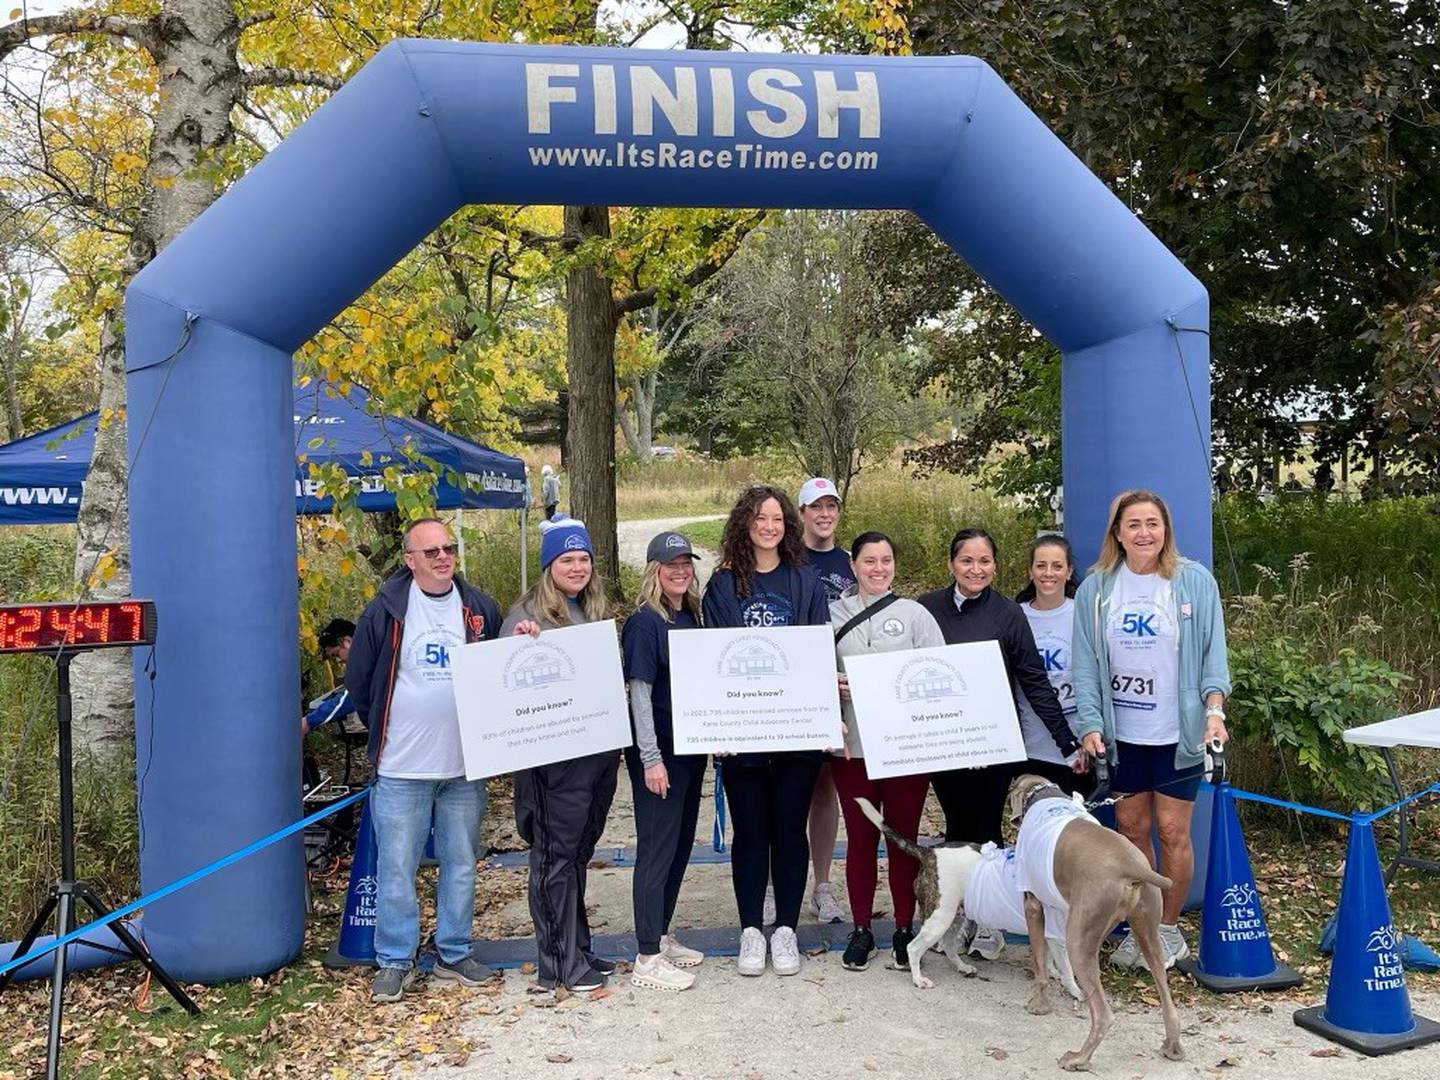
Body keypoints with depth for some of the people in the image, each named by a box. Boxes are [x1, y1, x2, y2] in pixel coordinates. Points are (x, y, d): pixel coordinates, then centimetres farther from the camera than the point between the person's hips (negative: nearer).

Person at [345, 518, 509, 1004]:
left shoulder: (480, 609, 4)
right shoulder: (387, 610, -4)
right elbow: (358, 681, 4)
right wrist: (387, 732, 7)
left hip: (466, 767, 3)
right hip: (401, 768, -3)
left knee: (461, 864, 12)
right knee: (396, 868, 3)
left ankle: (454, 954, 26)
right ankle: (394, 961, 17)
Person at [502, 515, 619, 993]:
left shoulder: (599, 611, 13)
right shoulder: (528, 614, -8)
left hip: (600, 751, 7)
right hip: (555, 756, -7)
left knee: (579, 852, 16)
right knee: (556, 855, 2)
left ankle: (576, 949, 26)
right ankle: (561, 963, 10)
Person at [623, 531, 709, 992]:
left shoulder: (690, 617, 10)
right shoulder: (645, 622, -12)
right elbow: (640, 691, -15)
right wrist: (651, 758, -19)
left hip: (690, 746, 8)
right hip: (659, 750, -8)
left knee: (681, 844, 15)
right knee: (657, 849, -2)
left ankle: (661, 936, 29)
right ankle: (648, 958, 6)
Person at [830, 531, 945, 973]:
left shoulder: (915, 615, 4)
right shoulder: (834, 615, 6)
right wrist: (833, 688, -12)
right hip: (852, 745, 1)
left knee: (904, 838, 7)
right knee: (860, 839, 8)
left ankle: (904, 929, 21)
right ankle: (861, 929, 21)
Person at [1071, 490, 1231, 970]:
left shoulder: (1195, 582, -4)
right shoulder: (1096, 588, 0)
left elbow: (1213, 653, -3)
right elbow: (1087, 662, 0)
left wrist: (1214, 710, -17)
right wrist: (1089, 724, -8)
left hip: (1178, 732, -2)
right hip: (1121, 733, 2)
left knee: (1172, 831, 3)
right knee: (1131, 829, 9)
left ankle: (1169, 929, 21)